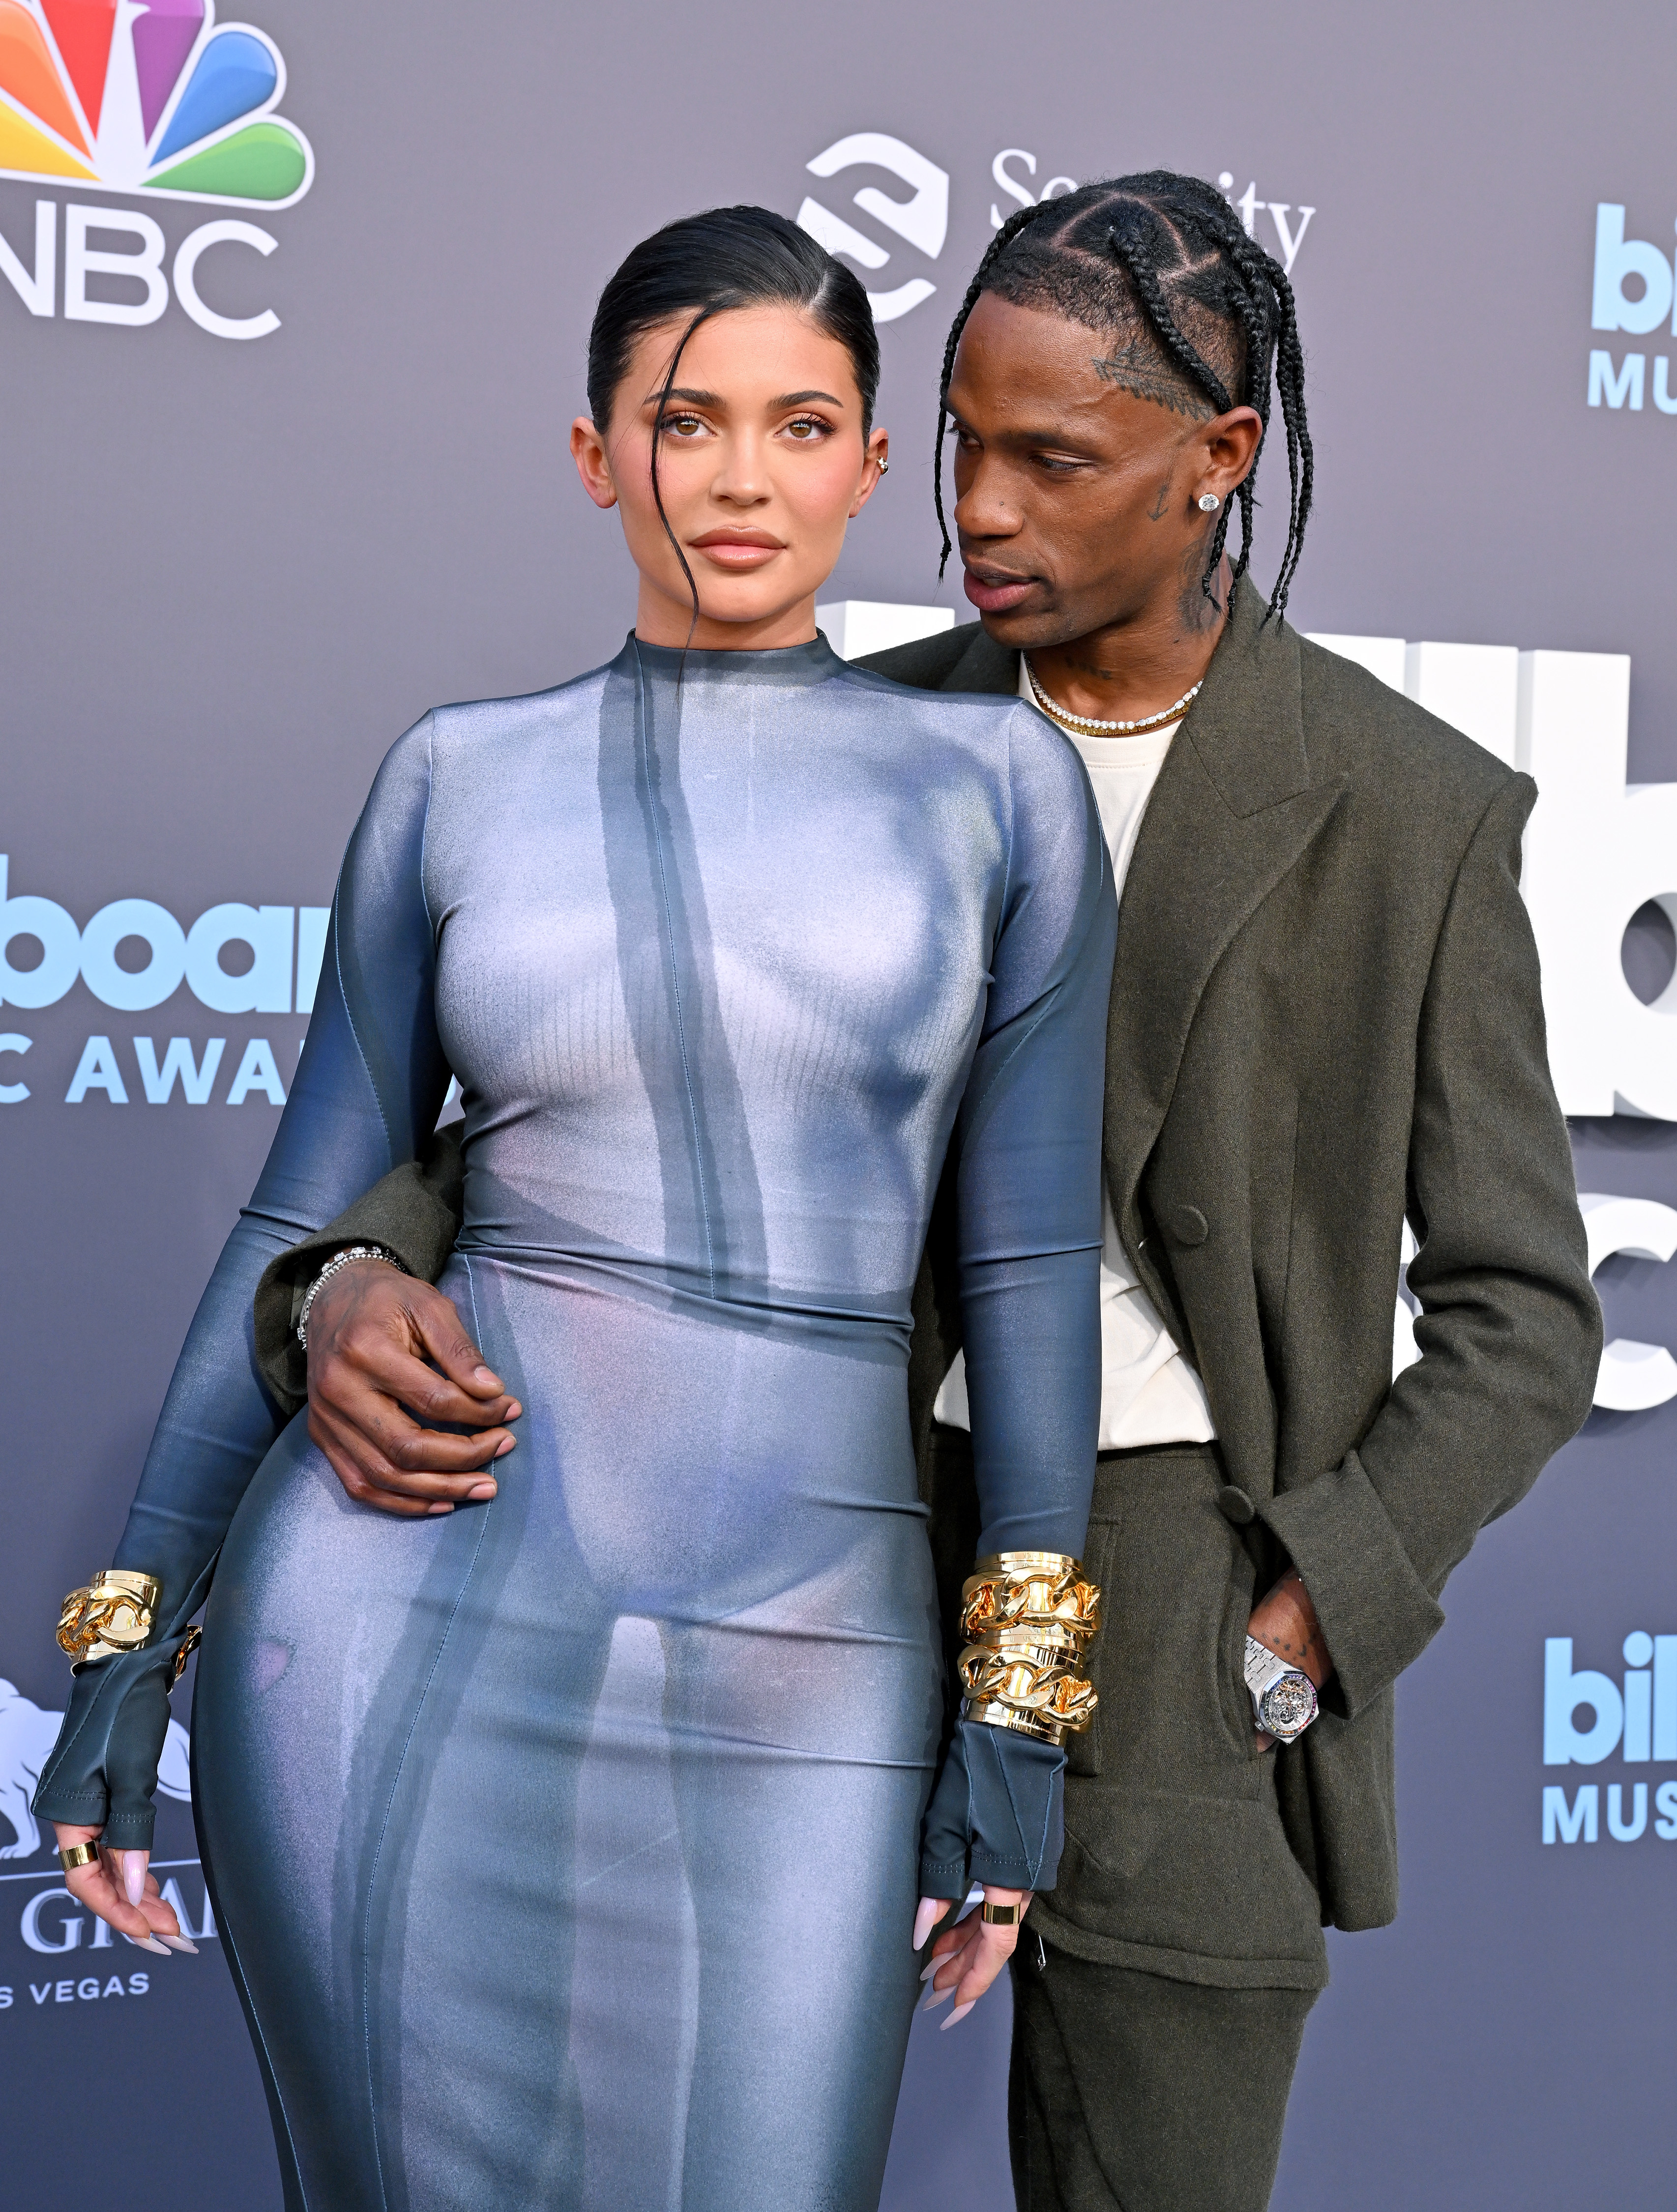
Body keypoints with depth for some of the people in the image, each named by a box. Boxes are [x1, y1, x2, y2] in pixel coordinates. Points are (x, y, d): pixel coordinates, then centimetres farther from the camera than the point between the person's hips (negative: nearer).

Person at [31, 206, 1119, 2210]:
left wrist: (1028, 1695, 0)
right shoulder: (462, 778, 5)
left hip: (804, 1676, 0)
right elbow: (309, 1211, 7)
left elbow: (1029, 1254, 3)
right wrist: (130, 1629, 4)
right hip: (412, 1614, 0)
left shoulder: (995, 778, 4)